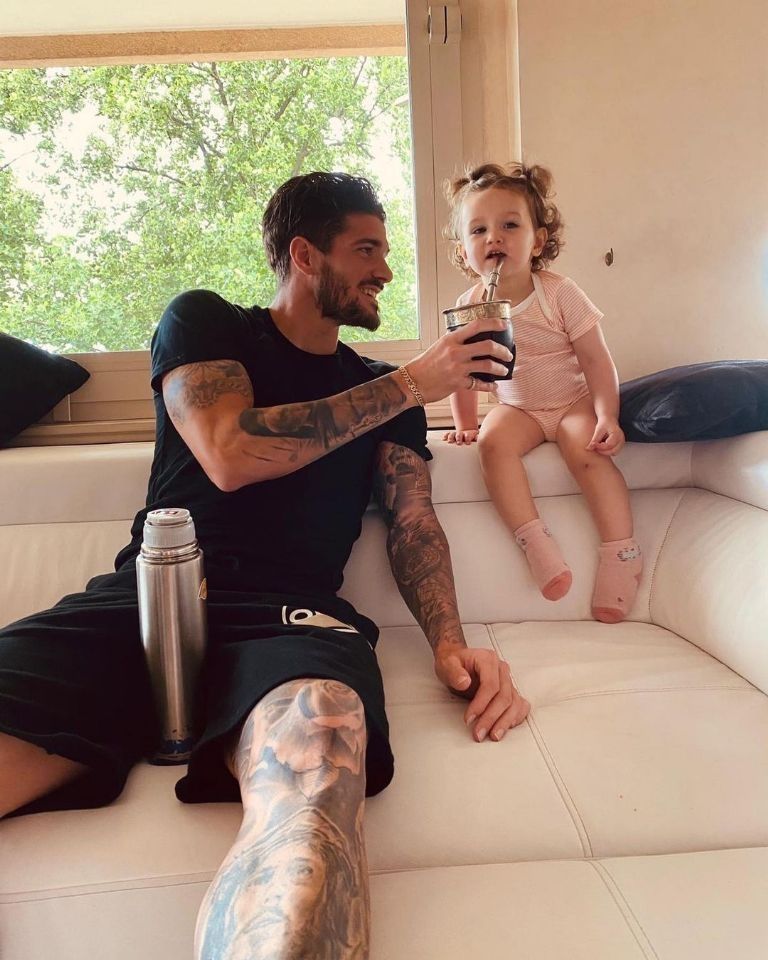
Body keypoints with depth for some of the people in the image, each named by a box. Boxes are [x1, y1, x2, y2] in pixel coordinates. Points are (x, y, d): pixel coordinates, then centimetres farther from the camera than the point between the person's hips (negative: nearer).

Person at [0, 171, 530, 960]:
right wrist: (411, 384, 0)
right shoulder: (203, 322, 13)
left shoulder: (388, 393, 23)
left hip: (287, 619, 1)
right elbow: (230, 455, -6)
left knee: (316, 772, -37)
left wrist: (449, 643, -7)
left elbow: (413, 523, 14)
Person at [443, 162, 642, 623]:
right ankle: (536, 542, -27)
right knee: (494, 442, -28)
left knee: (586, 447, -31)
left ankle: (621, 551, -20)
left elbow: (597, 361, -12)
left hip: (575, 400, -2)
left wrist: (607, 417, -22)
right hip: (518, 408, 3)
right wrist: (465, 425, 4)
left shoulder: (561, 294, -13)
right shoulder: (470, 307, -5)